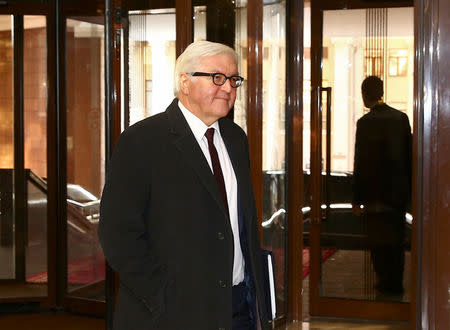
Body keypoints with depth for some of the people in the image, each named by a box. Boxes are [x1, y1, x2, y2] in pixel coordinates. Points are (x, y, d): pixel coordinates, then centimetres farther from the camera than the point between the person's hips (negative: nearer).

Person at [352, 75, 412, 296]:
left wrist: (357, 199, -9)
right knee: (397, 240, 16)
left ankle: (387, 284, 8)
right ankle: (396, 284, 24)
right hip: (400, 191, 6)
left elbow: (361, 163, -14)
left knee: (379, 242, 4)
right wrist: (408, 187, 17)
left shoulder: (366, 122, -14)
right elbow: (409, 155, 8)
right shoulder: (401, 117, 3)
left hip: (377, 193, -6)